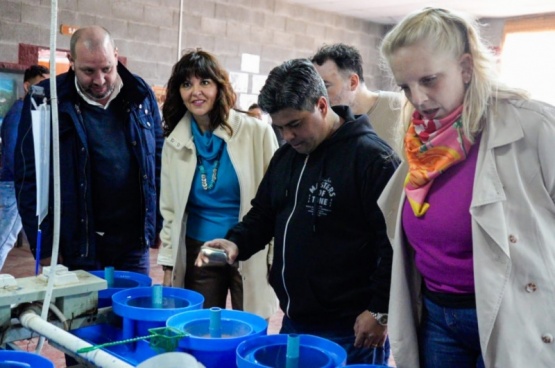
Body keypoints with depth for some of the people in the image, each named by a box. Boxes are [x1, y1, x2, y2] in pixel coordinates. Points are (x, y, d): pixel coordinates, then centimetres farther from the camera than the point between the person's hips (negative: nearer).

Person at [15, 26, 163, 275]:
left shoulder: (140, 95, 2)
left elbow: (158, 162, 9)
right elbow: (29, 177, -6)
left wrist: (158, 226, 6)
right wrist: (45, 249, -8)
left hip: (134, 244, 3)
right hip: (77, 248, -2)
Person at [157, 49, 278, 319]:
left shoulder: (256, 132, -8)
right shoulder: (175, 142, 3)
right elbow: (170, 210, 10)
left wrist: (277, 258, -6)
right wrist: (168, 264, 7)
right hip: (197, 254, 3)